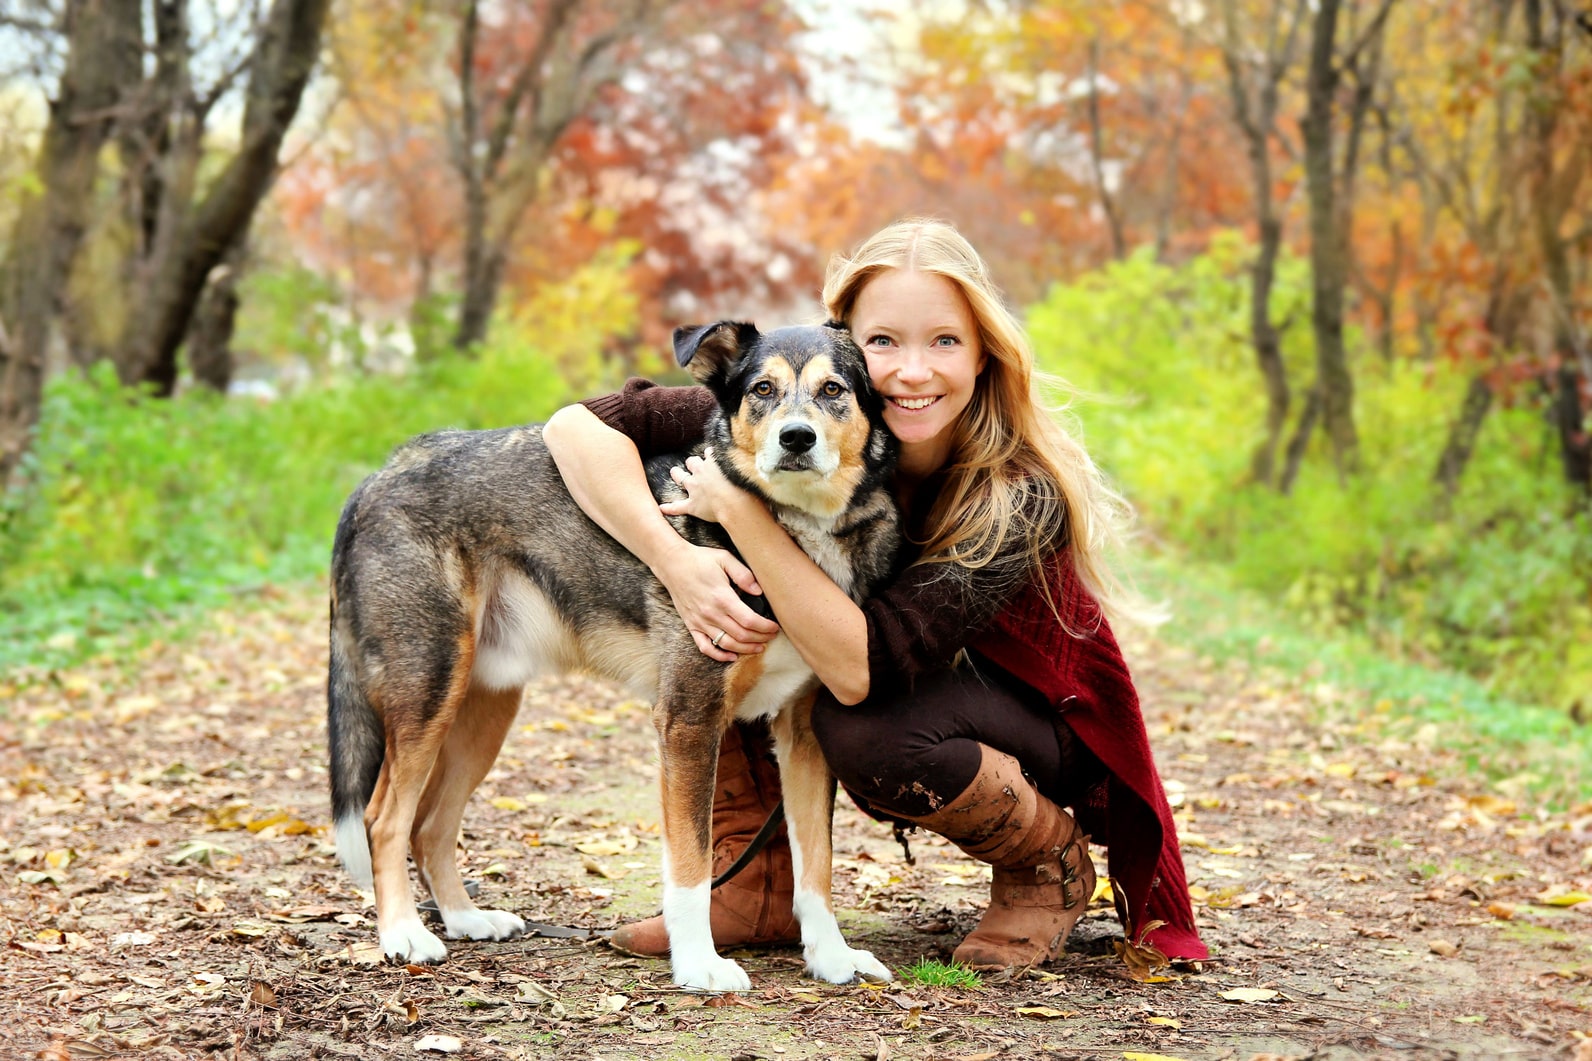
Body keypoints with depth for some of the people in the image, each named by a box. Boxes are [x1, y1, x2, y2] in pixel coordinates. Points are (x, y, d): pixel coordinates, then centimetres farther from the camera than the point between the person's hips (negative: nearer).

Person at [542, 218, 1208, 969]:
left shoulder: (1021, 496, -32)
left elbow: (862, 669, -41)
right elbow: (580, 425, -25)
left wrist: (742, 510, -40)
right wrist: (675, 560, -39)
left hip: (1038, 726, -5)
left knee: (868, 732, -36)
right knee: (723, 598, -18)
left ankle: (1054, 865, -6)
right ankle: (759, 887, -6)